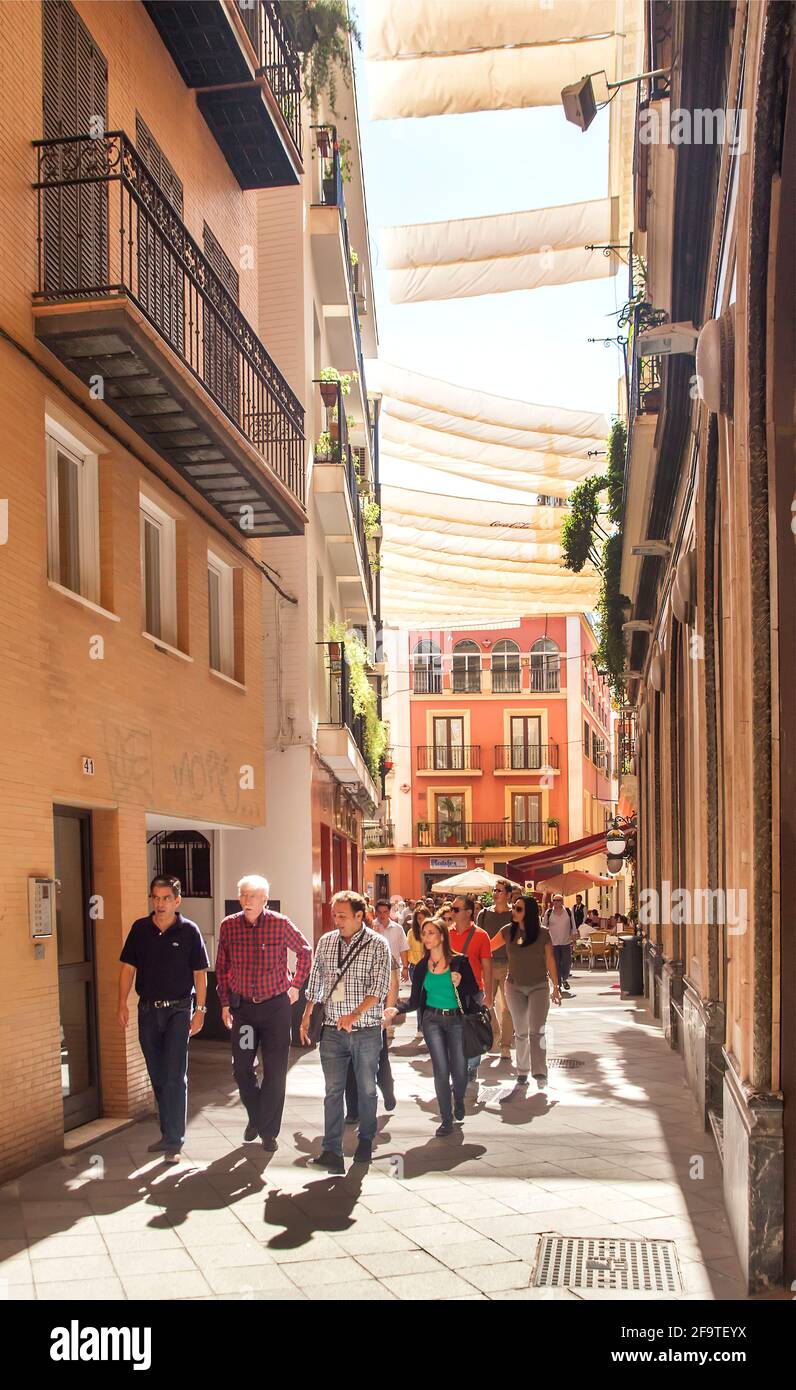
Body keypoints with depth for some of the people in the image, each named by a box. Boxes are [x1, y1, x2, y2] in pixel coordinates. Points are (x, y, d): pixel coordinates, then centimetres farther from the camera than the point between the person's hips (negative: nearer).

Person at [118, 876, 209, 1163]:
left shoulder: (189, 931, -6)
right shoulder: (140, 928, 2)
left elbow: (200, 973, -2)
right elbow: (128, 967, 7)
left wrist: (199, 1009, -7)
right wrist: (122, 1004, 0)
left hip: (178, 1009, -4)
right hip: (148, 1009, 4)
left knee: (175, 1077, -7)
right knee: (158, 1077, 13)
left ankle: (174, 1141, -2)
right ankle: (168, 1132, 25)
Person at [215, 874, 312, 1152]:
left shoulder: (280, 924, -9)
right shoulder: (228, 926, -3)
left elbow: (304, 951, 8)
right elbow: (222, 967, 7)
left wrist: (295, 985, 7)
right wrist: (225, 1003, 5)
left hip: (276, 1005, -2)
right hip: (242, 1006, 2)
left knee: (275, 1071, 2)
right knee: (241, 1068, 6)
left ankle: (268, 1130, 14)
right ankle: (255, 1116, 31)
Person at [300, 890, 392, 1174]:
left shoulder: (377, 945, -7)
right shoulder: (326, 942, 6)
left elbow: (379, 988, -15)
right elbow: (315, 982, 15)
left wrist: (355, 1014, -26)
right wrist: (306, 1017, 14)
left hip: (366, 1030, -2)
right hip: (333, 1030, 3)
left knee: (367, 1088, 11)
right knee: (333, 1089, -2)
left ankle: (366, 1140, 28)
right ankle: (332, 1151, -2)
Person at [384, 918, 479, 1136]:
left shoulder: (459, 961, -4)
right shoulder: (422, 966, 4)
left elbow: (474, 991, 2)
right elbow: (415, 1000, 5)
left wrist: (460, 984, -18)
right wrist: (396, 1009, -13)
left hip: (457, 1019, -1)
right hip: (432, 1020, 2)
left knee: (459, 1069, 2)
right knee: (441, 1069, -2)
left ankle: (459, 1100, 36)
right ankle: (446, 1118, 10)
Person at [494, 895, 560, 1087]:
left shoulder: (542, 933, -8)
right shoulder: (508, 932, -3)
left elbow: (550, 960, -1)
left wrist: (555, 987, 2)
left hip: (538, 987, -2)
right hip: (515, 987, 2)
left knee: (536, 1031, -12)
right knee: (521, 1032, 10)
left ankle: (539, 1073, -12)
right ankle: (522, 1071, 21)